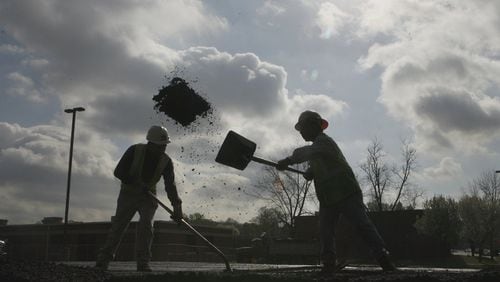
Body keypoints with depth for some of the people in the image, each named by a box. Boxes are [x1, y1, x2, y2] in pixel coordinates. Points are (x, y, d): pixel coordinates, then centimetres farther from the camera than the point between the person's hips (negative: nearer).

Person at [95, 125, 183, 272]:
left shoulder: (166, 161, -11)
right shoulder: (135, 151, -17)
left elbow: (170, 184, -18)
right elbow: (118, 172, -16)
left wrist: (177, 206, -31)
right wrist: (137, 183, -26)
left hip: (148, 196, 1)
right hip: (128, 193, -1)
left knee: (146, 225, -16)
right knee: (118, 226, -5)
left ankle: (143, 263, -12)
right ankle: (103, 260, 2)